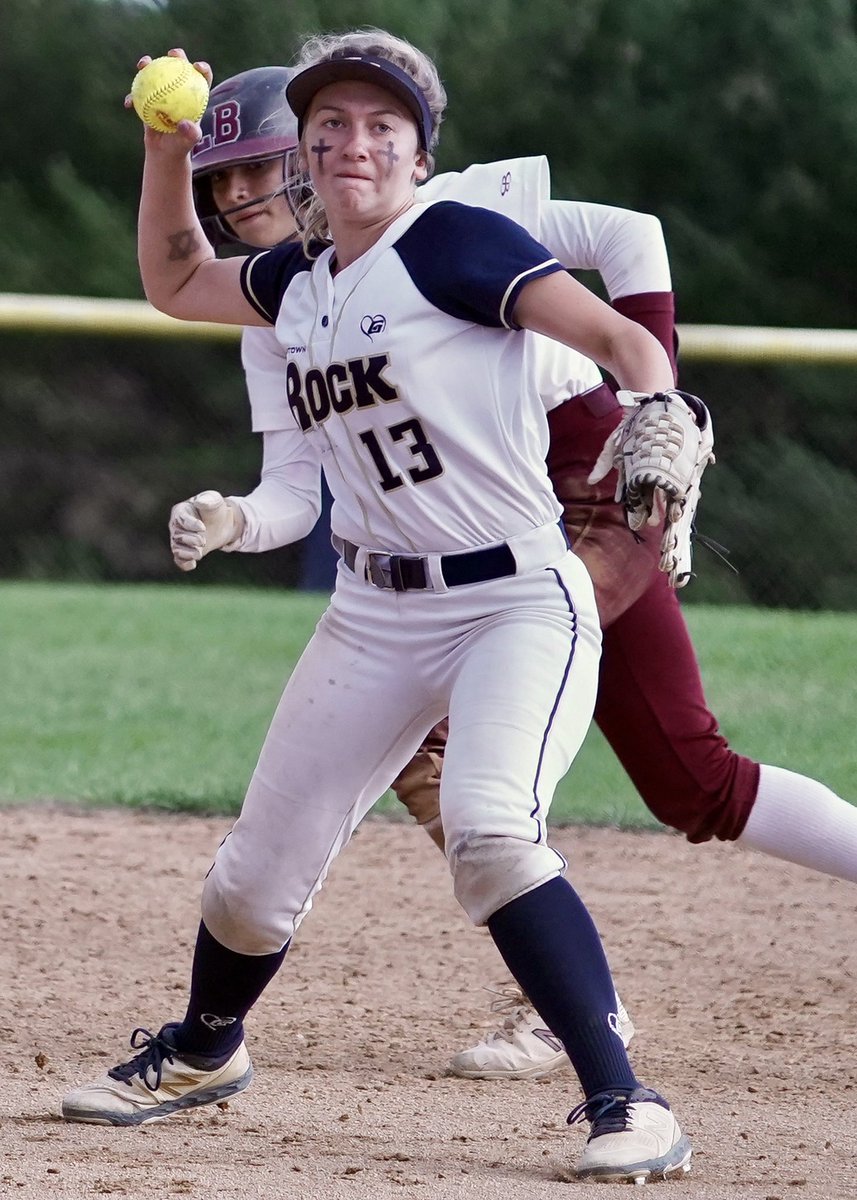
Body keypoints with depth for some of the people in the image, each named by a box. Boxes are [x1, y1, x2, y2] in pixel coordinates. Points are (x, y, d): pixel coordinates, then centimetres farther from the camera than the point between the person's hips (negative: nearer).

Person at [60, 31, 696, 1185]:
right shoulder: (298, 276, 10)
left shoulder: (455, 242, -11)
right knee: (257, 873, 10)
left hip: (518, 602, -6)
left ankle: (624, 1102, -26)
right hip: (374, 615, 7)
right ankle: (205, 1050, 41)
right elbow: (175, 283, 29)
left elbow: (622, 339, -19)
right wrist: (167, 153, 15)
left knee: (488, 831, -30)